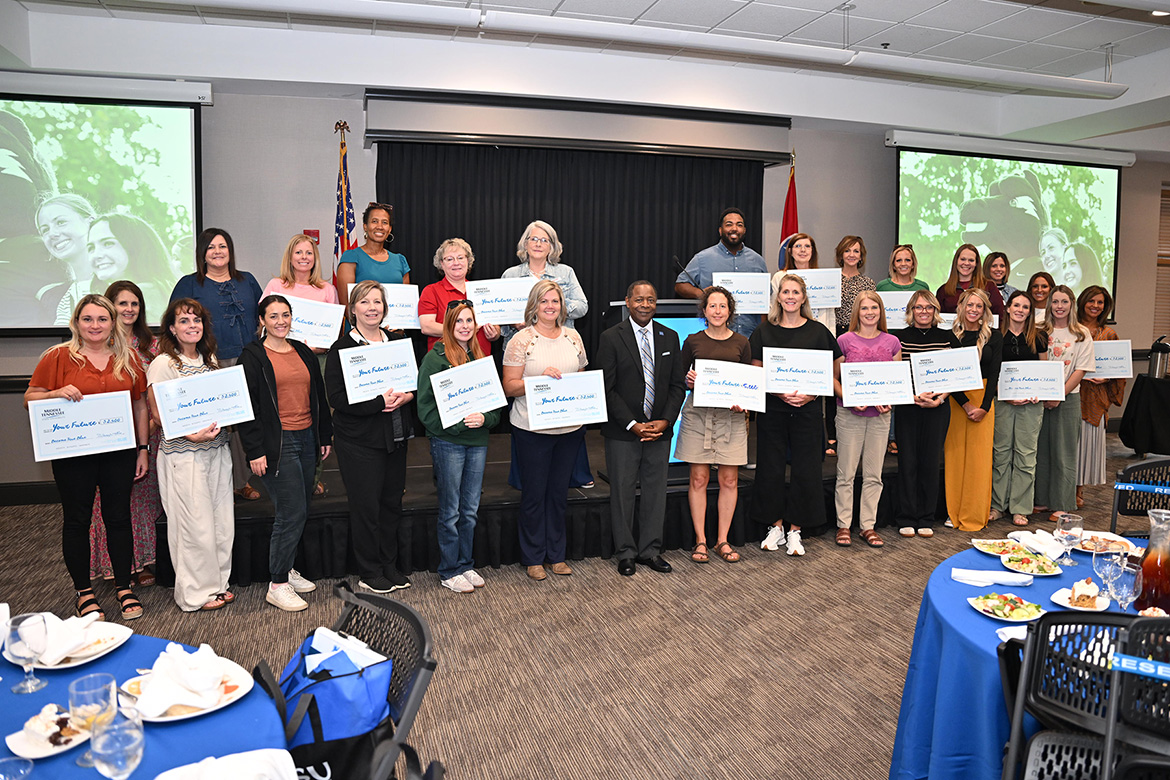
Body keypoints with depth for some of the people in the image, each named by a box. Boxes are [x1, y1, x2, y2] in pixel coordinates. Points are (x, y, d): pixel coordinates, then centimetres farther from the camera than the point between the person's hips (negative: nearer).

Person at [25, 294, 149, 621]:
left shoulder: (128, 357, 6)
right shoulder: (58, 357, -2)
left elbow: (140, 406, 10)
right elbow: (30, 398, 2)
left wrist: (143, 448, 7)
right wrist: (58, 393, -19)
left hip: (119, 452, 2)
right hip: (73, 455, -2)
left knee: (118, 517, 7)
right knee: (77, 520, 7)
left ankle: (124, 588, 21)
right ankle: (84, 592, 21)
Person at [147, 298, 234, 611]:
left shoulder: (209, 359, 13)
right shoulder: (163, 364, -7)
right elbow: (159, 414, -10)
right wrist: (193, 435, -22)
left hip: (217, 449, 7)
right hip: (183, 454, -6)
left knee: (222, 519, 9)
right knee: (195, 524, -2)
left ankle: (217, 582, 24)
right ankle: (195, 593, 13)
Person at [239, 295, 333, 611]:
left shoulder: (303, 352, 14)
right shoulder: (252, 356, -5)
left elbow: (319, 397, 19)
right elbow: (247, 406, -9)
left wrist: (325, 436, 17)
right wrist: (254, 451, -13)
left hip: (306, 439, 7)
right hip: (276, 443, -7)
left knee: (298, 510, 12)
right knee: (292, 512, -9)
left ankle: (285, 569, 27)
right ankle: (277, 586, 2)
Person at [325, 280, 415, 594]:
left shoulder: (398, 341, 9)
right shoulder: (342, 348, -6)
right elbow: (338, 398, -15)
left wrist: (406, 395, -11)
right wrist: (380, 402, -22)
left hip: (395, 436, 5)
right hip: (359, 440, -5)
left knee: (392, 501, 11)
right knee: (366, 504, 1)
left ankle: (392, 565, 26)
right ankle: (370, 572, 17)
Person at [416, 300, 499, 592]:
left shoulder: (481, 357, 11)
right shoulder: (435, 357, -6)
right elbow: (426, 405, -11)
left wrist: (484, 418, -11)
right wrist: (458, 422, -21)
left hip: (478, 441, 5)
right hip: (448, 441, -5)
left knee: (470, 510, 13)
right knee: (450, 511, 4)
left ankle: (466, 564, 26)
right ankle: (449, 571, 16)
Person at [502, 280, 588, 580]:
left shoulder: (573, 337, 9)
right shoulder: (521, 340, -5)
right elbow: (510, 387, -8)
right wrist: (541, 378, -21)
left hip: (569, 428, 4)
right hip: (532, 429, -4)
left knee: (559, 492, 12)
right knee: (534, 493, 5)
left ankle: (556, 555, 25)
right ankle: (533, 558, 19)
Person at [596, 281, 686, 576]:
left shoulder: (669, 337, 8)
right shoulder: (611, 338, -5)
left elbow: (678, 384, 7)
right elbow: (606, 389, -8)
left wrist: (665, 421, -6)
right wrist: (632, 425, -14)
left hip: (660, 430, 4)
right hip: (623, 432, -3)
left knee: (656, 491, 10)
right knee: (622, 493, 5)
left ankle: (651, 550, 23)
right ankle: (626, 553, 19)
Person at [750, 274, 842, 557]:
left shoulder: (818, 331, 5)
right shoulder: (765, 332, 5)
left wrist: (810, 395, -12)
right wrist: (780, 393, -13)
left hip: (808, 409, 0)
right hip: (772, 408, 0)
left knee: (805, 470, 1)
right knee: (771, 468, 3)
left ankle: (795, 530, 12)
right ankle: (776, 526, 17)